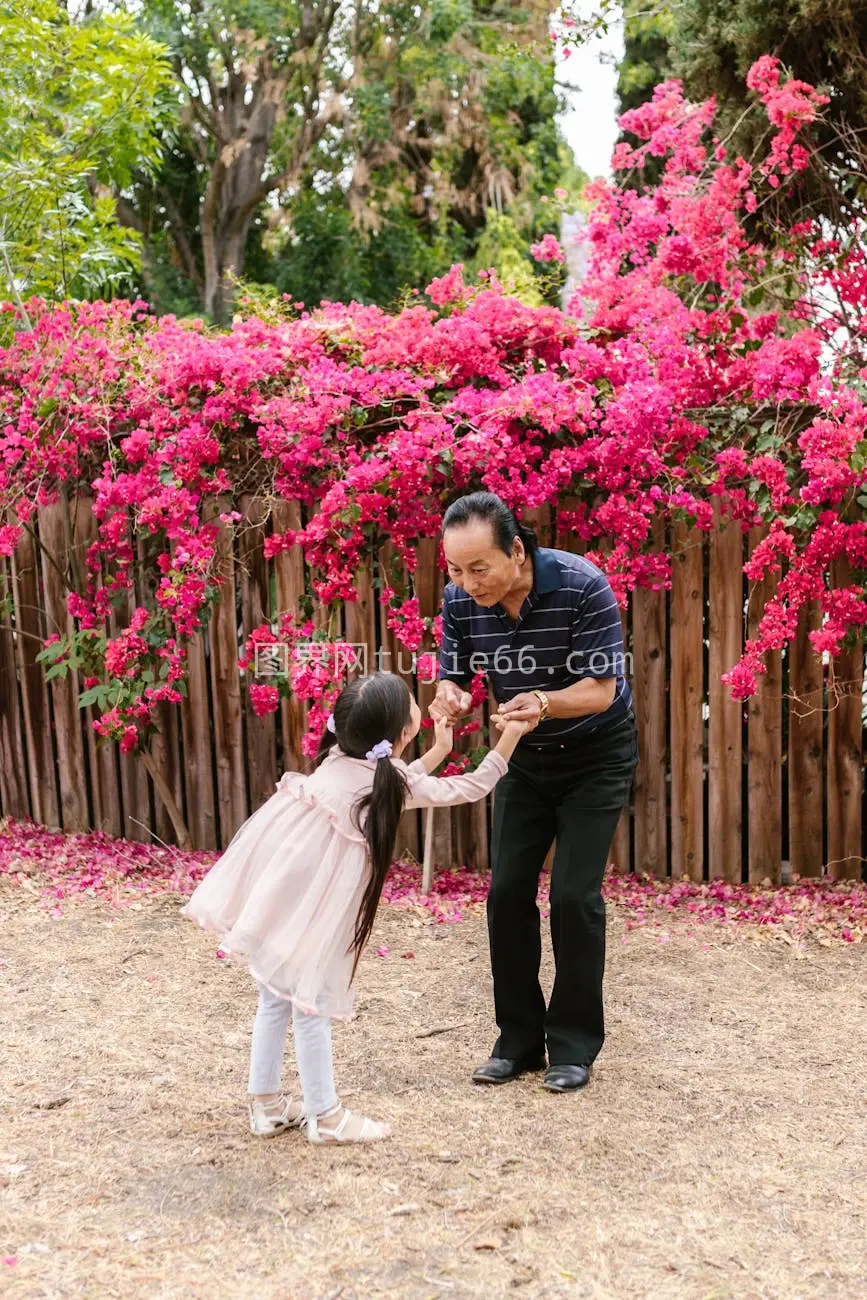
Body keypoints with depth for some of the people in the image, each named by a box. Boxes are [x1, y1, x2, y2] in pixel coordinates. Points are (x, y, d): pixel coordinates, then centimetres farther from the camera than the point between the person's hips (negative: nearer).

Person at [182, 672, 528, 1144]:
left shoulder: (344, 756, 15)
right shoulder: (392, 780, -3)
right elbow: (467, 789, 7)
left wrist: (437, 752, 33)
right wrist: (509, 738, 14)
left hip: (267, 890, 8)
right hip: (301, 905, -8)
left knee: (276, 999, 19)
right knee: (311, 1003, 4)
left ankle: (265, 1104, 31)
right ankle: (325, 1115, 17)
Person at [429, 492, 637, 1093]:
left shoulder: (581, 585, -28)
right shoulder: (461, 600, -15)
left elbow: (601, 689, -26)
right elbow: (451, 677, -5)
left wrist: (543, 702, -45)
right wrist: (448, 698, -30)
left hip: (597, 755, -4)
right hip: (526, 758, 5)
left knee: (574, 894, -9)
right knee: (508, 891, 1)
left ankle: (575, 1044, 9)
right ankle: (520, 1039, 16)